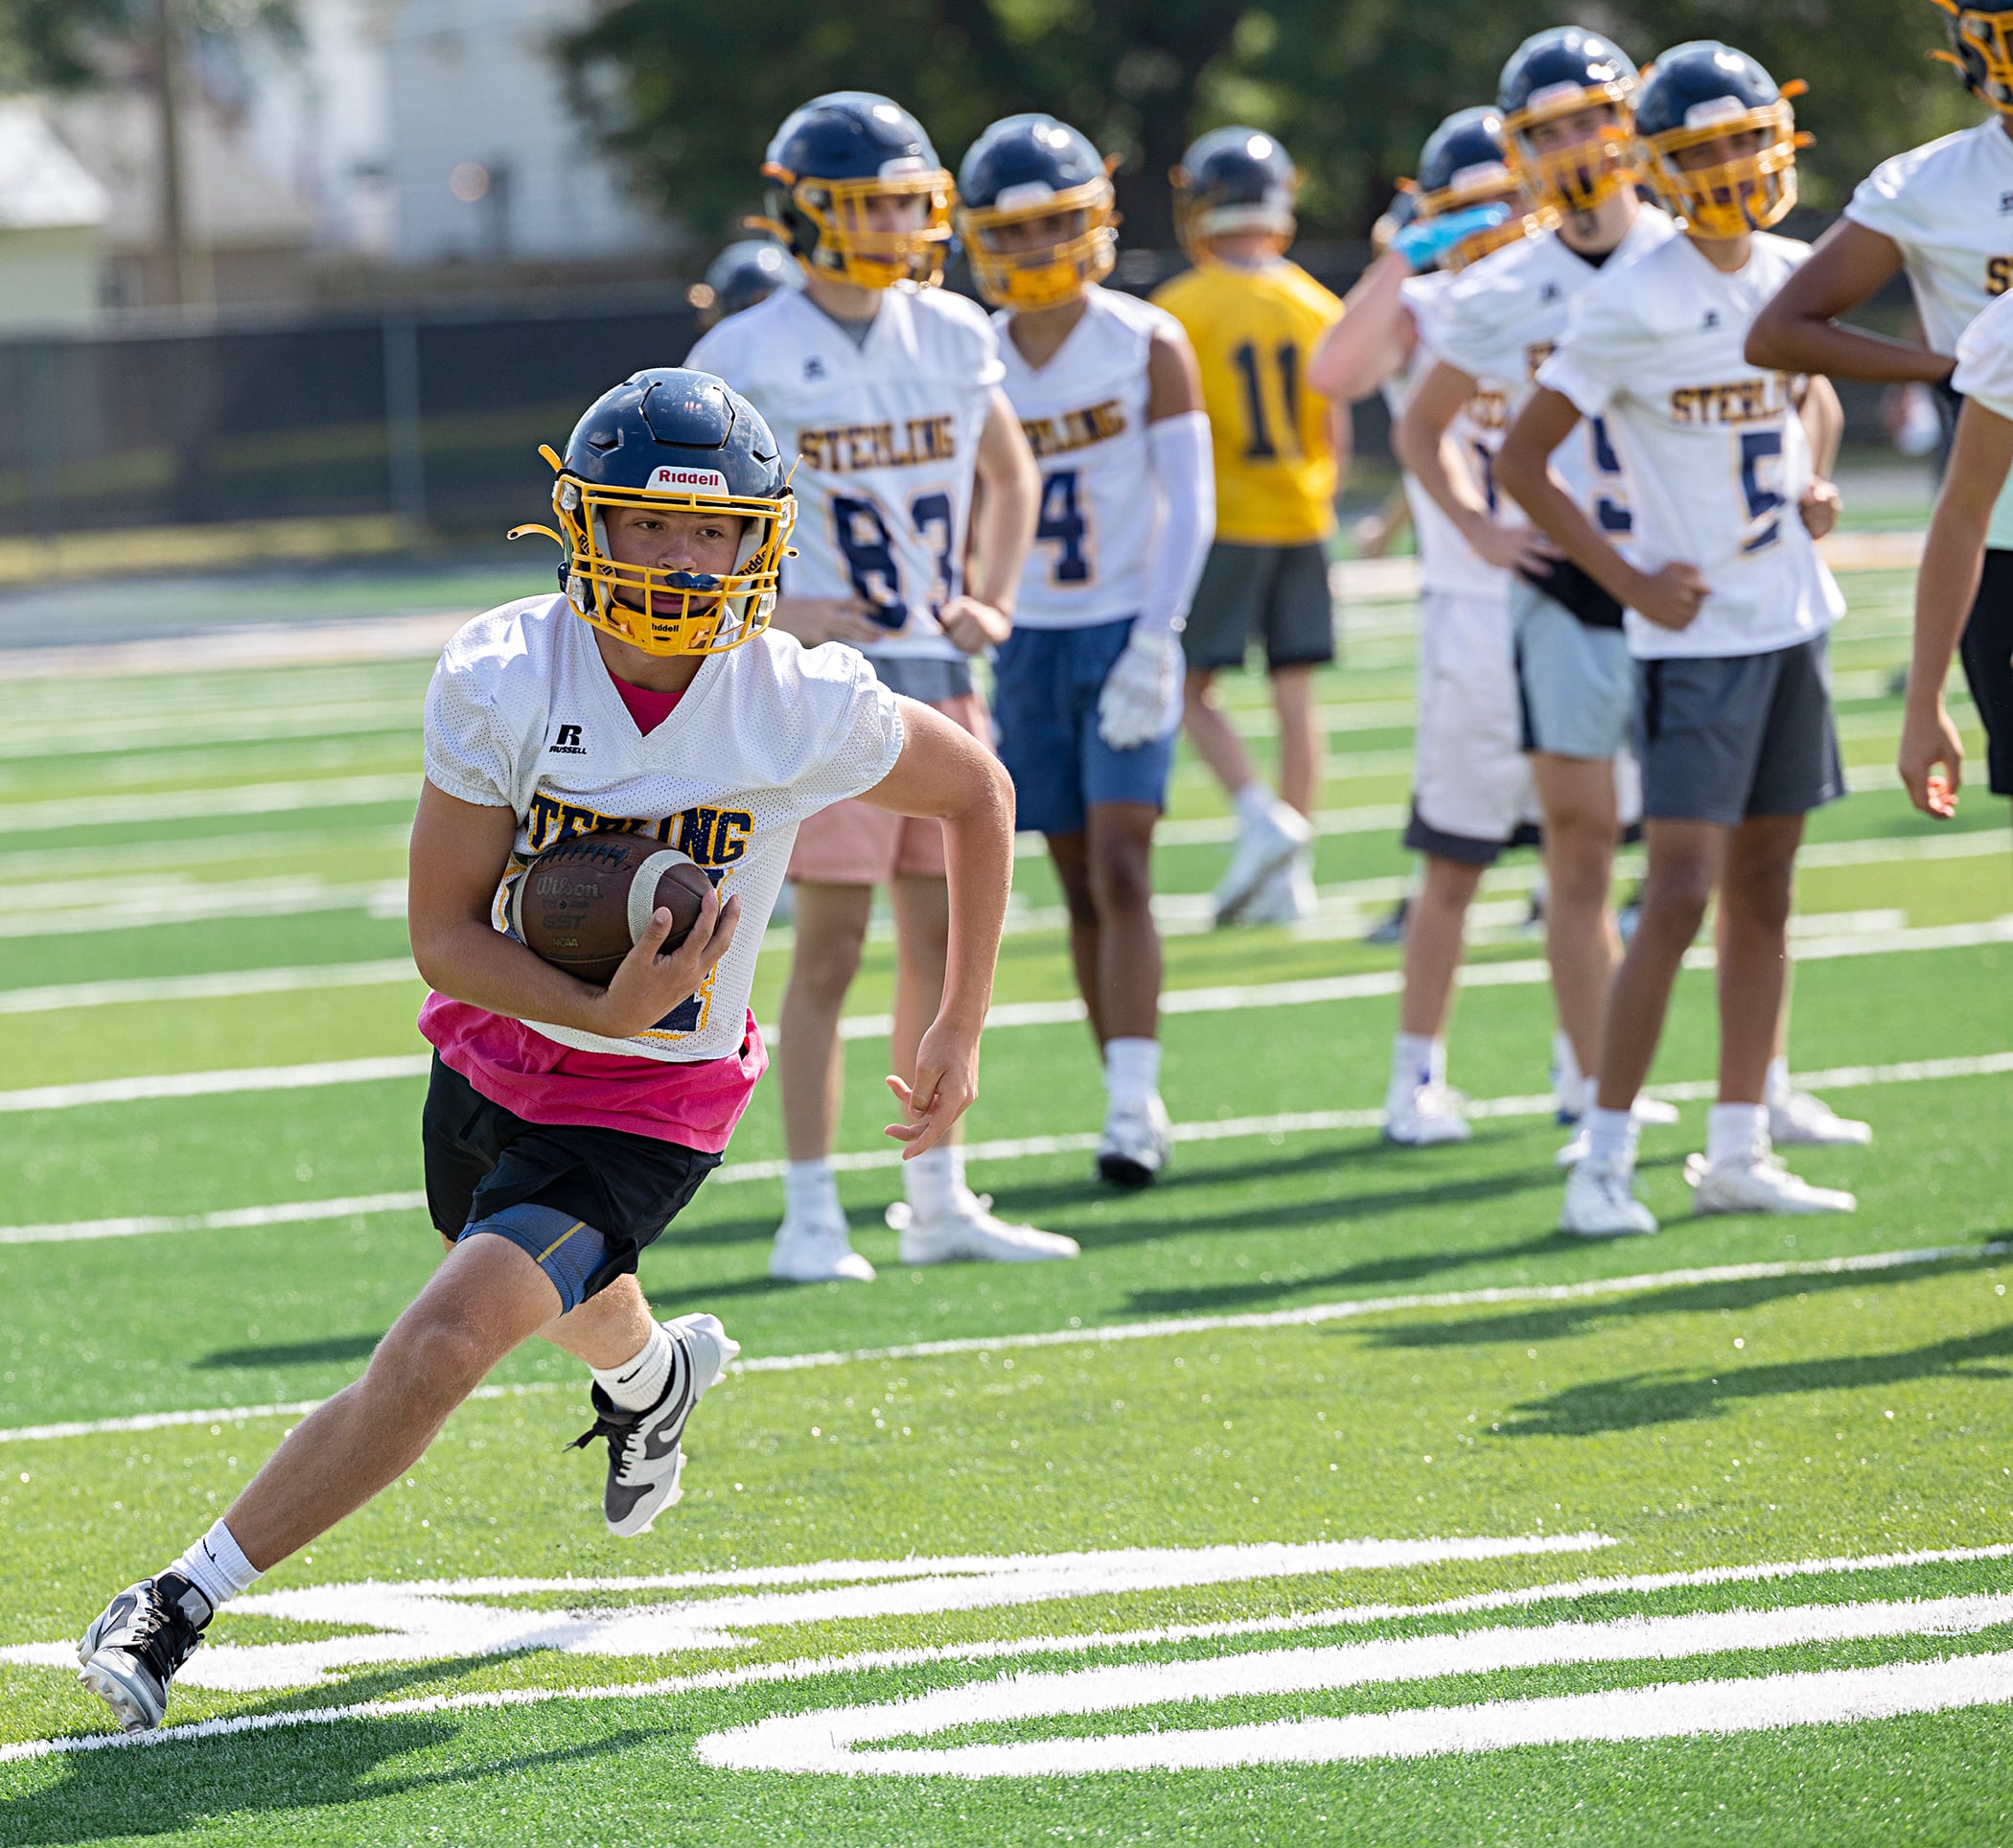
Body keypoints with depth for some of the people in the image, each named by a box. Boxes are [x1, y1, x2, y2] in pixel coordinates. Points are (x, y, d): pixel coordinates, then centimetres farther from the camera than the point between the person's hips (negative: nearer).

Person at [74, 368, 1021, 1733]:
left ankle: (184, 1605, -10)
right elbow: (443, 937, -17)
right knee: (567, 1292, 31)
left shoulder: (803, 709, -22)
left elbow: (978, 793, -2)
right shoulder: (503, 680, -21)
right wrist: (609, 1011, -33)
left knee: (442, 1351, -20)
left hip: (649, 1108, -3)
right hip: (499, 1049, 3)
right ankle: (656, 1374, 70)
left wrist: (961, 1030, 0)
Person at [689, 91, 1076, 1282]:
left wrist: (993, 601, 9)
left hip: (939, 675, 6)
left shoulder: (953, 336, 8)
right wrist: (767, 611, -13)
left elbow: (1011, 476, 22)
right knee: (831, 946, -5)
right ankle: (812, 1215, 0)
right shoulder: (753, 355, -8)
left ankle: (939, 1201, 17)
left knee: (944, 938, 8)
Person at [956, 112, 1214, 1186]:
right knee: (1080, 888, 5)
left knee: (1121, 872, -13)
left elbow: (1188, 505, -6)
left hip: (1126, 632, -3)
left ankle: (1133, 1106, -16)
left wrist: (1153, 644, -15)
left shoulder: (1148, 346, -3)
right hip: (1028, 644, 3)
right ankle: (1131, 1098, 12)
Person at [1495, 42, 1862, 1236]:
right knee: (1680, 895, -11)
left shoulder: (1792, 274, 6)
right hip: (1698, 634, -7)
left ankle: (1739, 1150, 15)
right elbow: (1523, 463, -10)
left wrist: (1819, 478, 7)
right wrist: (1629, 580, -13)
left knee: (1763, 888, 9)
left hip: (1794, 620, 7)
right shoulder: (1633, 305, -13)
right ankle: (1606, 1158, -6)